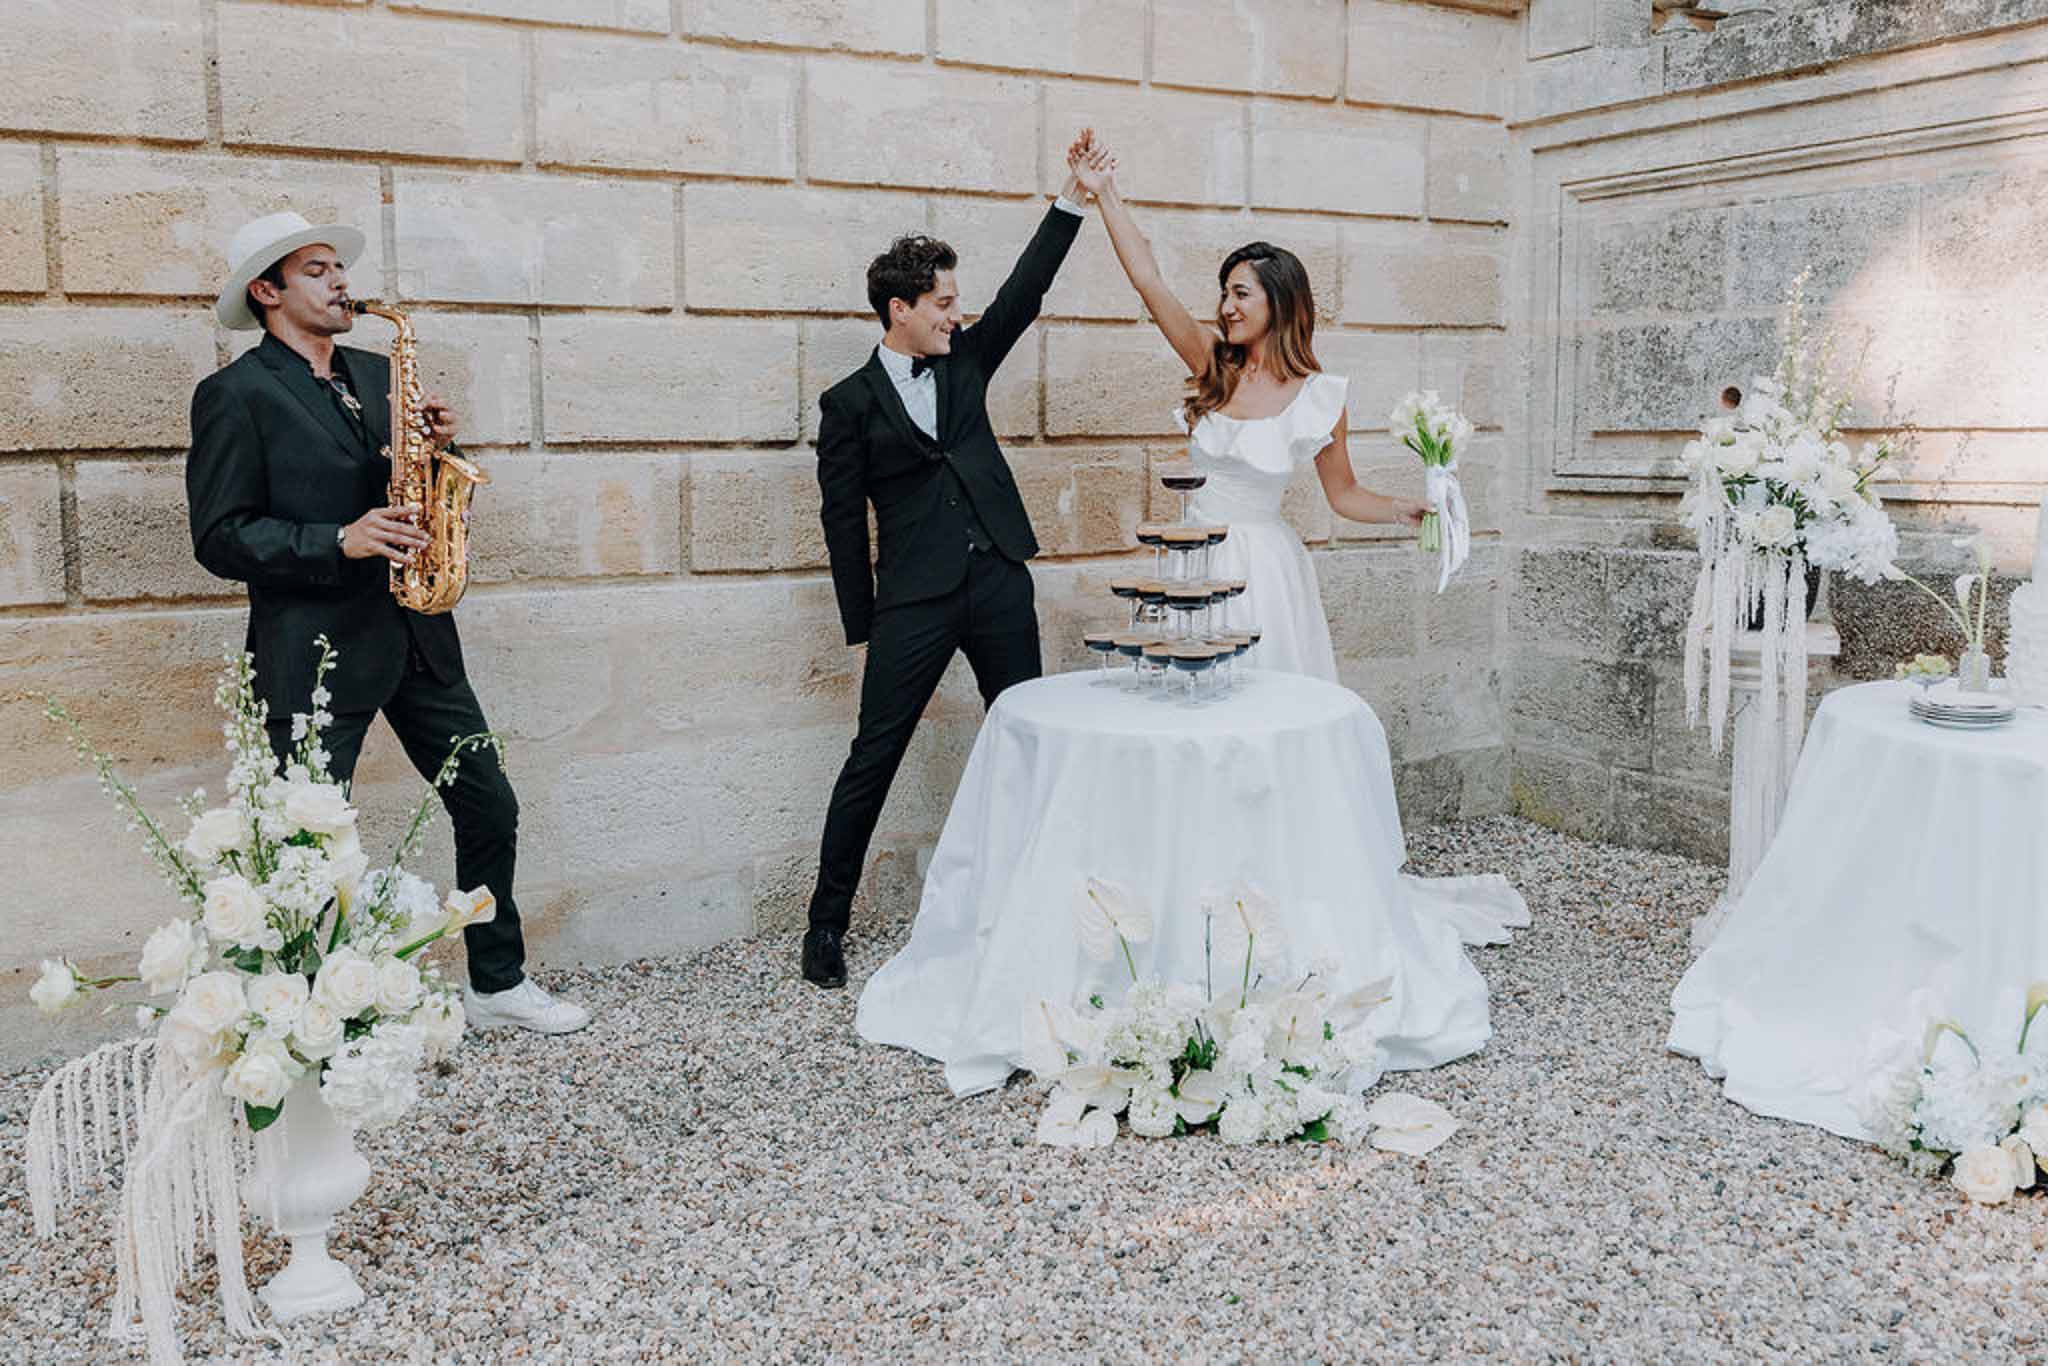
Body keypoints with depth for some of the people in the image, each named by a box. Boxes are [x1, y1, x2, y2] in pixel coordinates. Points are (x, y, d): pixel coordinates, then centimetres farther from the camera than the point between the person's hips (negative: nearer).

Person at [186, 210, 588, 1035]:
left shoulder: (377, 374, 15)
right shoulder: (235, 394, -5)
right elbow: (221, 538, -10)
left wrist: (437, 448, -2)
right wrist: (340, 542, -21)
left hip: (415, 635, 7)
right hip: (314, 652, -6)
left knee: (489, 810, 10)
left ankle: (499, 983, 26)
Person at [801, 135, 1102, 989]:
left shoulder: (963, 362, 12)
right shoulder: (850, 403, 0)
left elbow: (1023, 292, 4)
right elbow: (843, 520, 0)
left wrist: (1073, 197, -4)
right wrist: (863, 629, -1)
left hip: (1000, 582, 5)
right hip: (915, 598, -4)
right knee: (873, 758, -2)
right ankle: (828, 919, 9)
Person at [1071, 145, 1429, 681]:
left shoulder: (1318, 398, -5)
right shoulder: (1213, 364, 1)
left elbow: (1344, 494, 5)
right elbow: (1148, 280, -2)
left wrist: (1404, 510, -12)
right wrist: (1105, 195, -4)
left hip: (1263, 565, -3)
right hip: (1197, 560, 3)